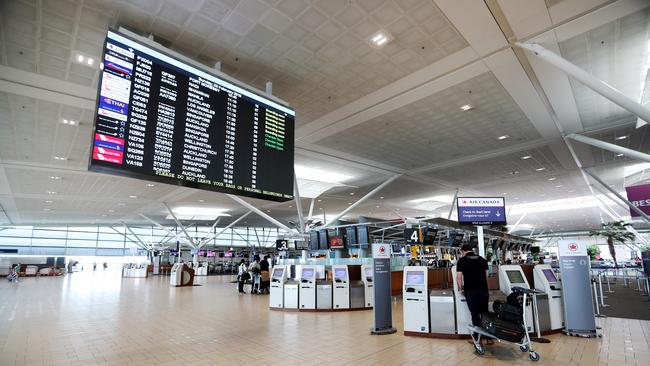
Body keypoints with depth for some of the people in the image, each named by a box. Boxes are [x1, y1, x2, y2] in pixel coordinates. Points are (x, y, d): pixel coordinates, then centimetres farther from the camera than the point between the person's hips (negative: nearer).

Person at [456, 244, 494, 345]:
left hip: (470, 291, -3)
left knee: (475, 314, 5)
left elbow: (459, 277, -5)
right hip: (483, 290, 3)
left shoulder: (462, 261, -1)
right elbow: (486, 276, 13)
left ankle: (477, 338, 12)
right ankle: (489, 338, 17)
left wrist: (461, 289, 9)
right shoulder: (482, 259, 10)